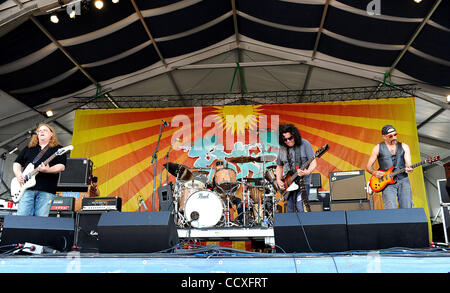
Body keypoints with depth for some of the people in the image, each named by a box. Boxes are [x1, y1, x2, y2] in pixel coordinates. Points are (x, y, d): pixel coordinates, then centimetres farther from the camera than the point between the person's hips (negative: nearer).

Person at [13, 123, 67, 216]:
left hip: (46, 190, -3)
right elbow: (17, 163, 23)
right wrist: (18, 174, 3)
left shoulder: (57, 149, 8)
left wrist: (48, 170, -20)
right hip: (27, 188, 4)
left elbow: (62, 166, -3)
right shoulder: (28, 148, 22)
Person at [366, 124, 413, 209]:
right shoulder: (378, 148, 6)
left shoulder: (404, 146, 12)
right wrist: (374, 172, -12)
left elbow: (408, 164, 4)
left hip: (403, 180, 2)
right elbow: (368, 167, 8)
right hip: (387, 182, -2)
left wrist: (408, 169, -19)